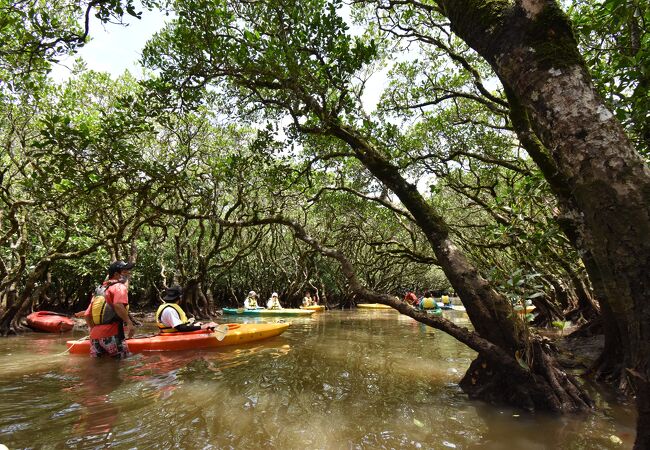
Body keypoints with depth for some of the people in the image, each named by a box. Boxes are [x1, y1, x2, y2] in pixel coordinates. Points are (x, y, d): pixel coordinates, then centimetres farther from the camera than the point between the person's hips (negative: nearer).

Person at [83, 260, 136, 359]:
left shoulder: (99, 290, 22)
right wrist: (129, 322, -19)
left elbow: (87, 315, 19)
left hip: (95, 336, 8)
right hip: (111, 335, -7)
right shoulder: (120, 286, -3)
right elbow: (118, 306, -23)